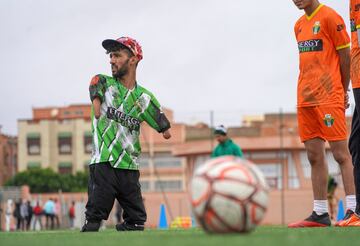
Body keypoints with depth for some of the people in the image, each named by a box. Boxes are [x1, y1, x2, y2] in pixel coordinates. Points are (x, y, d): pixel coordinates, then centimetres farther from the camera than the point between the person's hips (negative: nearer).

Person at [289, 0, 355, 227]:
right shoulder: (299, 25, 18)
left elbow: (345, 55, -5)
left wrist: (343, 91, -1)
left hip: (329, 98, -8)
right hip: (305, 98, 8)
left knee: (340, 153, -8)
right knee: (315, 156, 7)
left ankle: (352, 209, -7)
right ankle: (320, 214, 9)